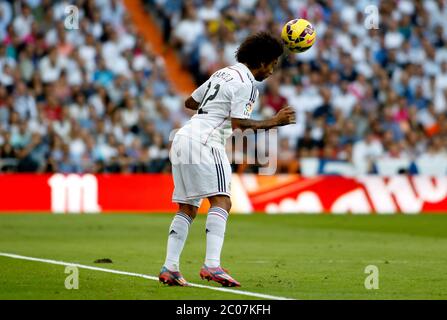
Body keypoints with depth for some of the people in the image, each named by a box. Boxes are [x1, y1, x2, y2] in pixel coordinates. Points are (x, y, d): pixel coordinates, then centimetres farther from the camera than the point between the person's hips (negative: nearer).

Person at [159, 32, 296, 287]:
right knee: (221, 201, -15)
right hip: (203, 140, -10)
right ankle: (212, 266, -29)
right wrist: (274, 122, -10)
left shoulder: (223, 73, 20)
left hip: (182, 138, 10)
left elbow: (190, 102, 27)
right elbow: (238, 123, -15)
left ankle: (170, 268, 5)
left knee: (188, 208, 11)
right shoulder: (246, 84, -7)